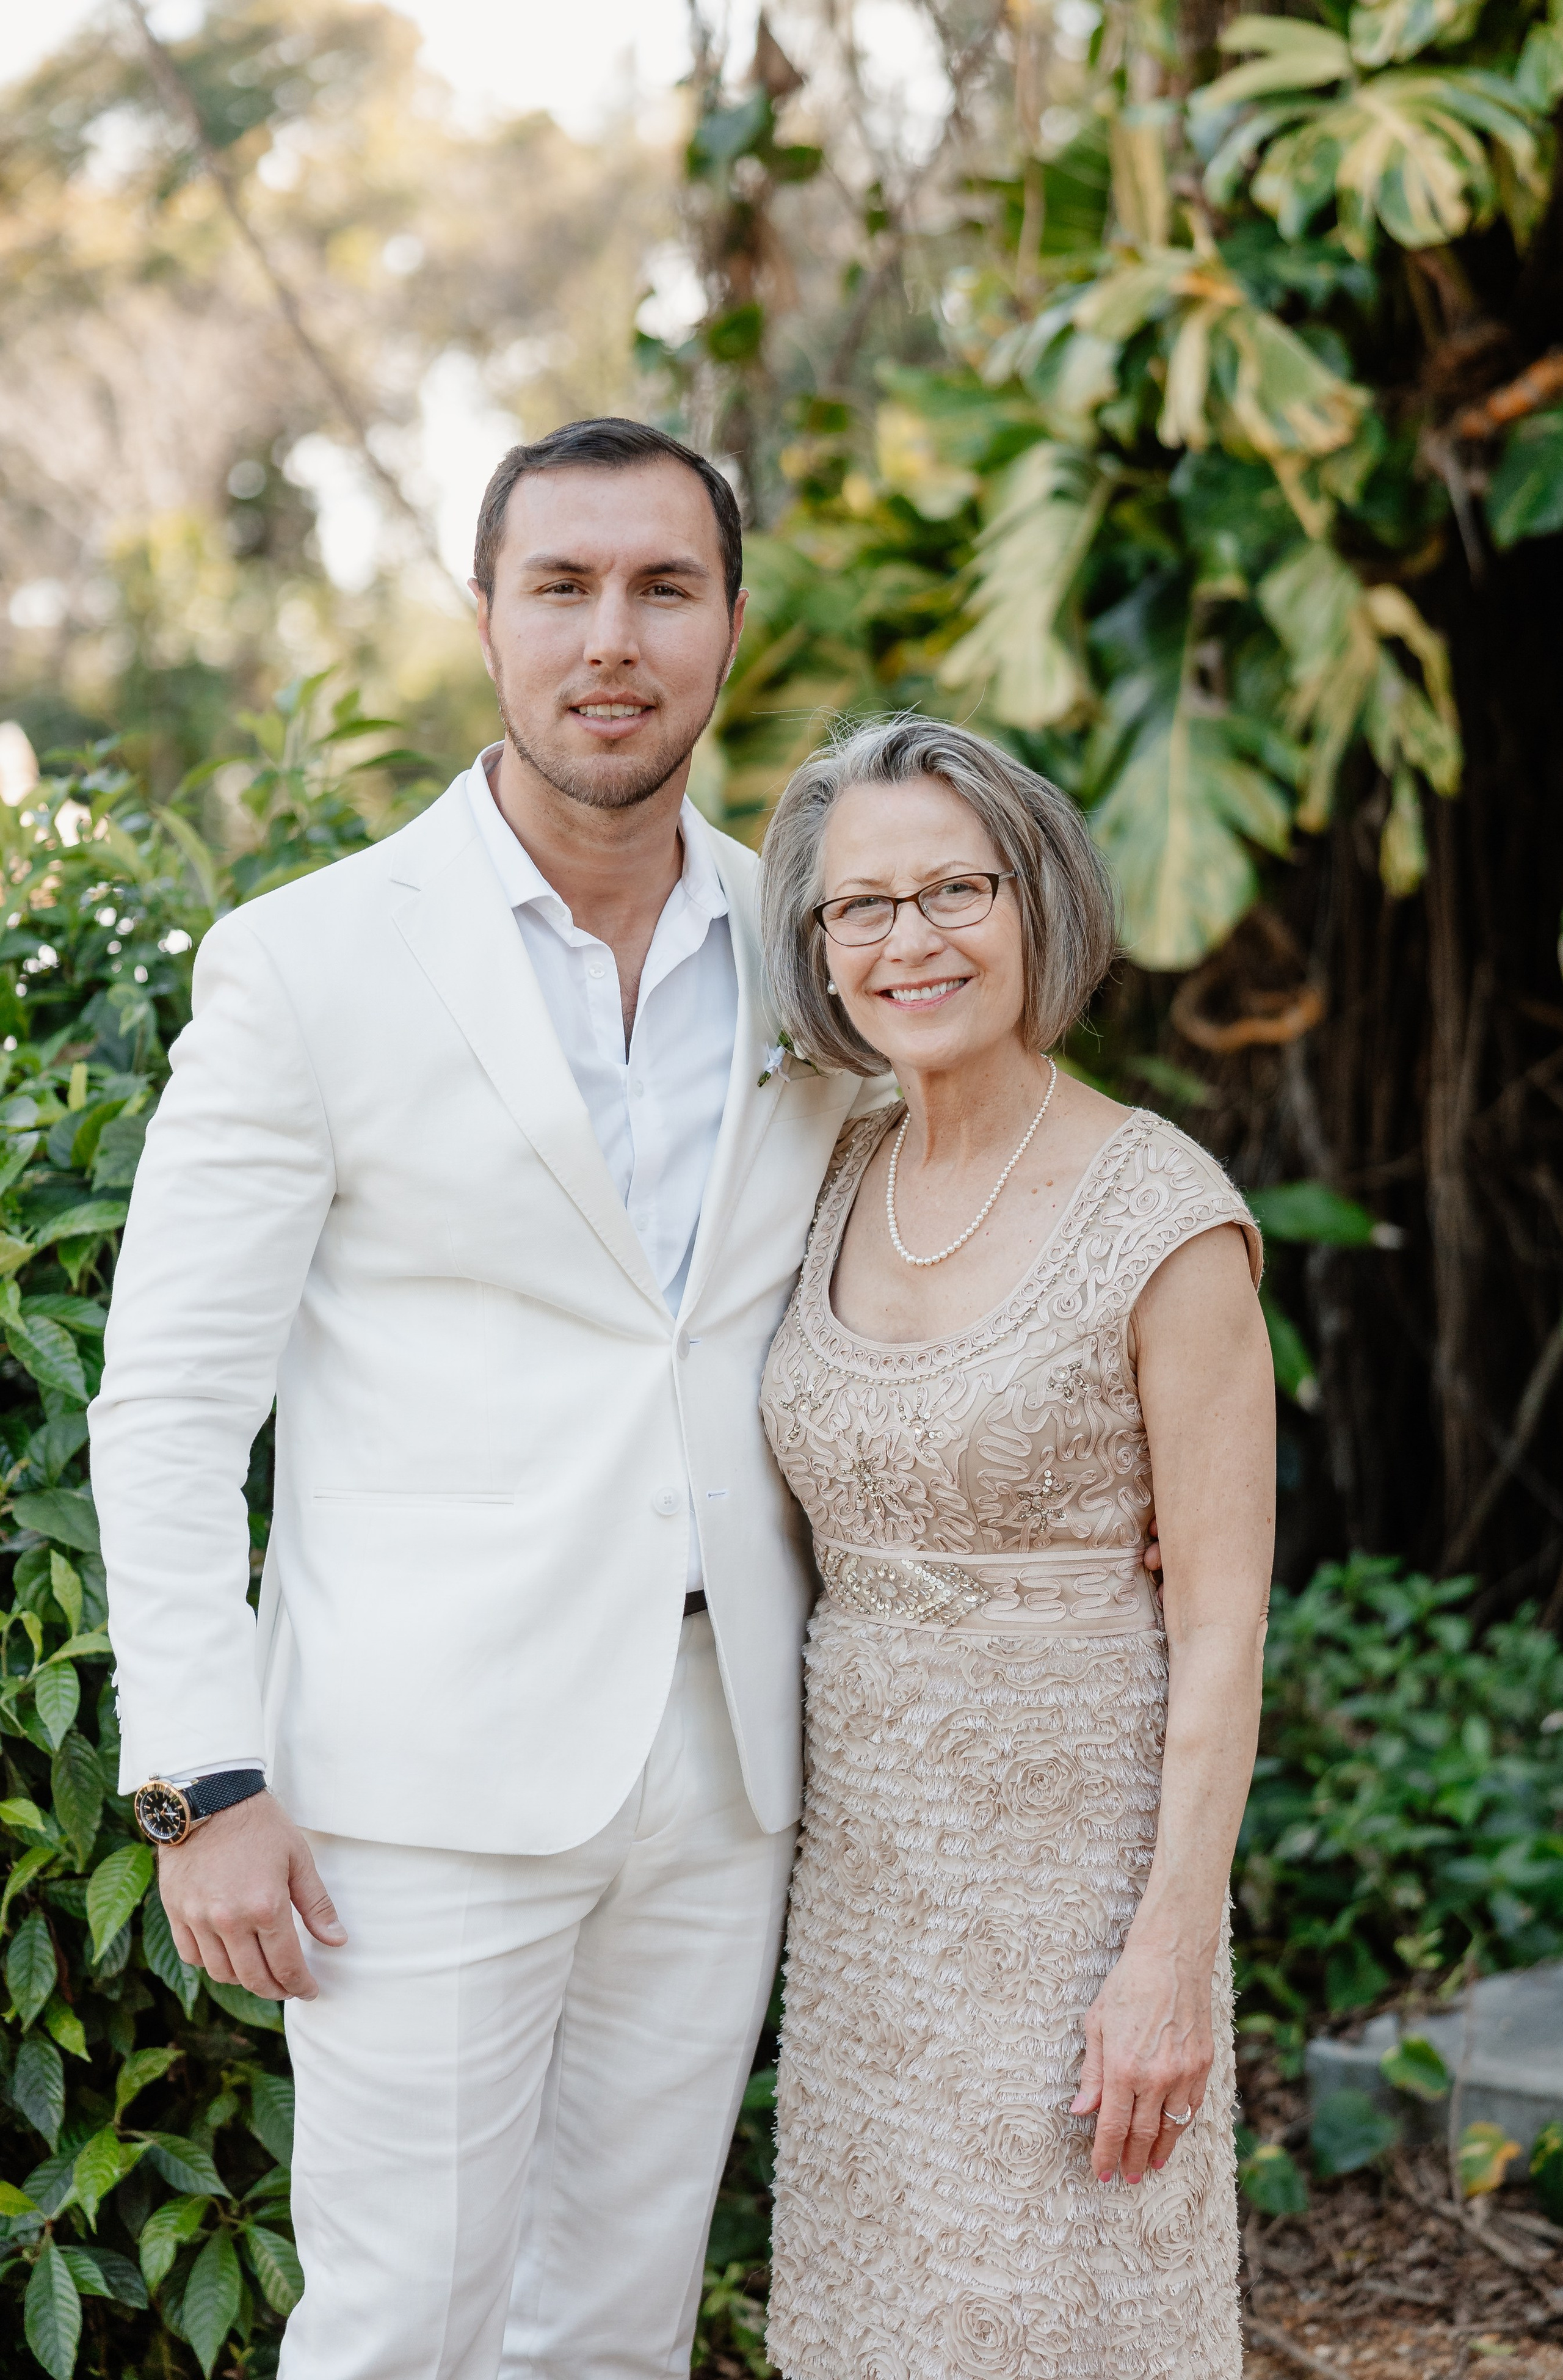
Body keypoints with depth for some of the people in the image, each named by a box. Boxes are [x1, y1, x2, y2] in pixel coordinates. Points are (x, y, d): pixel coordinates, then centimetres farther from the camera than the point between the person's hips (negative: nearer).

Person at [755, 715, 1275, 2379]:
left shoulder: (1162, 1213, -15)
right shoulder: (839, 1178, 4)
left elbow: (1221, 1615, -14)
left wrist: (1176, 1951, -17)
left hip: (1076, 1848, -6)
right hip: (862, 1850, 6)